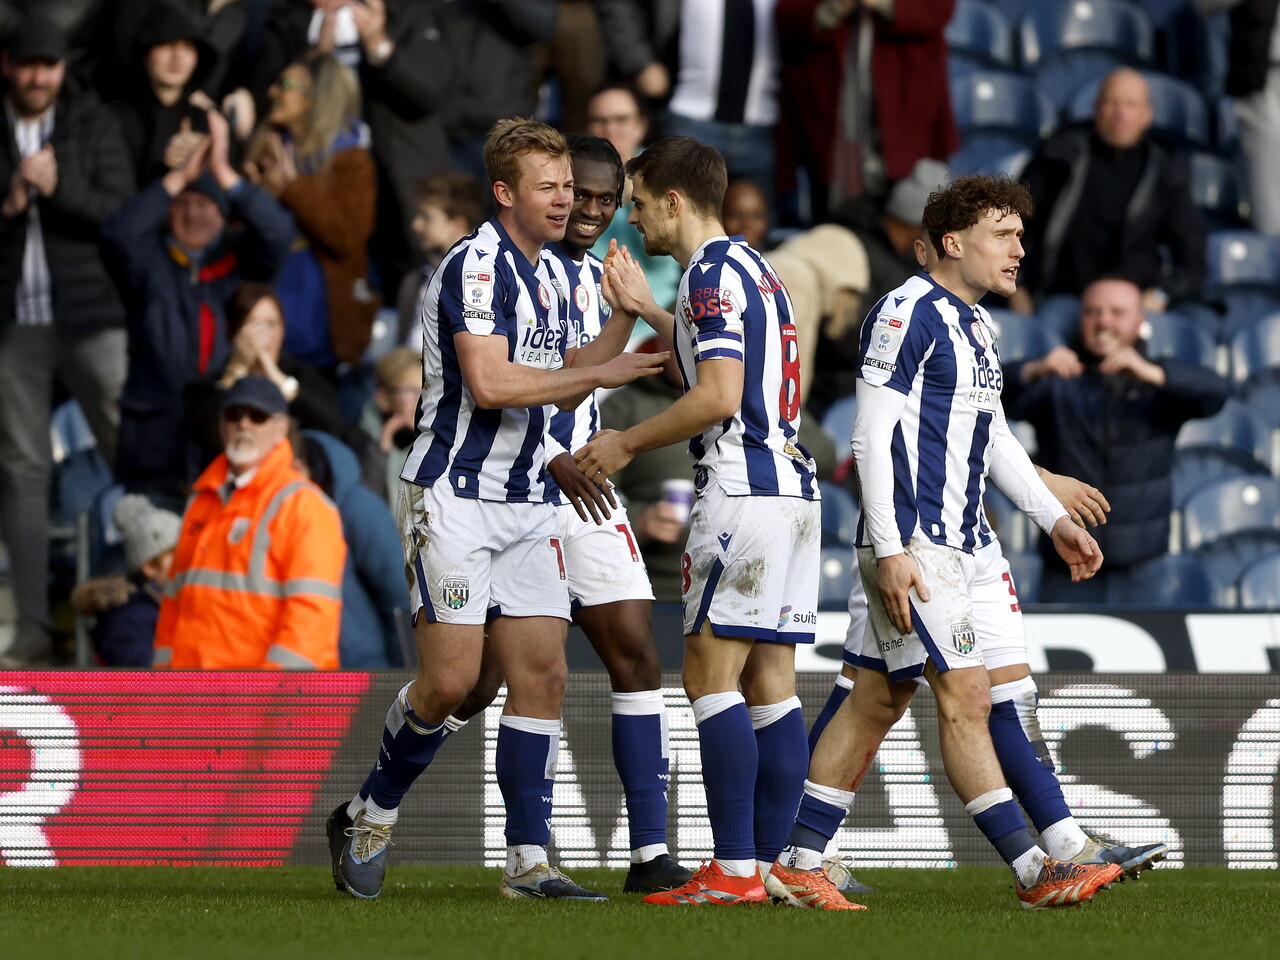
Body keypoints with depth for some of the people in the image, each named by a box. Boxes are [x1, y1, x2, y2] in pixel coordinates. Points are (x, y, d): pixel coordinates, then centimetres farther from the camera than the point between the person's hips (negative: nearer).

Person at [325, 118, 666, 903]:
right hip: (455, 498, -8)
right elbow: (488, 383, -24)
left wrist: (625, 317, 11)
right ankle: (369, 817, 13)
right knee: (452, 681, -9)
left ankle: (528, 860, 1)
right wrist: (598, 373, -18)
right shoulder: (477, 265, -14)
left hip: (527, 504, 8)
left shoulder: (544, 273, 14)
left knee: (543, 676, -1)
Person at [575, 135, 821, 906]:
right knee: (769, 683, 7)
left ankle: (735, 870, -13)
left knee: (711, 674, -8)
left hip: (744, 489, -10)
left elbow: (718, 396, -18)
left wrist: (629, 444, -8)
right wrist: (649, 311, 35)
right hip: (794, 486, 10)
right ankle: (770, 864, 5)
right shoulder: (753, 268, 20)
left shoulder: (713, 272, -9)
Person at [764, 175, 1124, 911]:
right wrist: (890, 550, -21)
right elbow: (871, 436, -16)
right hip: (912, 545, -10)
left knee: (879, 699, 9)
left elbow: (994, 438, 27)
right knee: (966, 695, -9)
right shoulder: (908, 314, -12)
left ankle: (800, 863, 13)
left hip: (953, 545, 10)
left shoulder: (977, 325, 17)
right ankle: (1032, 871, -9)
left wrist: (1056, 520, 22)